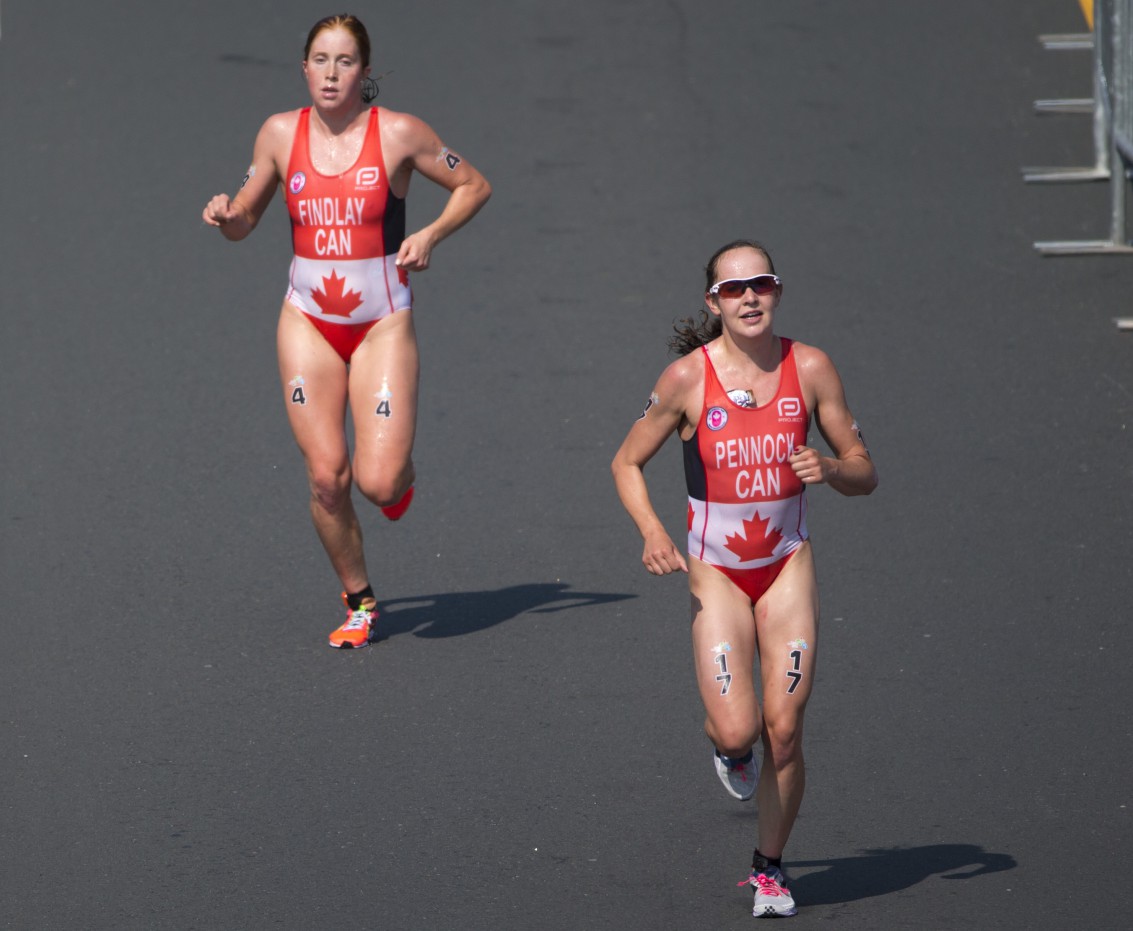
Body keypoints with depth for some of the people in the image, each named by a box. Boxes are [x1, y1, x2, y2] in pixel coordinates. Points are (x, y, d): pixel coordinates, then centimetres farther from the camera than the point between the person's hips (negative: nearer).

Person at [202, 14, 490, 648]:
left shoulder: (398, 133, -8)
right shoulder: (281, 134, 0)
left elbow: (475, 186, 4)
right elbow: (245, 221, 11)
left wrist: (431, 235, -12)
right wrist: (225, 216, -12)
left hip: (383, 322, -2)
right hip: (308, 321, 2)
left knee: (378, 482, -12)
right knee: (326, 477, -5)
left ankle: (401, 470, 26)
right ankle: (359, 601, 15)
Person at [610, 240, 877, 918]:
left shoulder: (810, 368, -5)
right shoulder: (688, 377, -10)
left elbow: (865, 473, 3)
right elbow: (628, 463, 3)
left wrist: (830, 469, -20)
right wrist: (653, 532, -14)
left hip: (789, 564, 1)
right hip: (715, 571, -1)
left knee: (784, 730, -4)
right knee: (736, 731, -15)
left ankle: (770, 868, 18)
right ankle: (732, 755, 25)